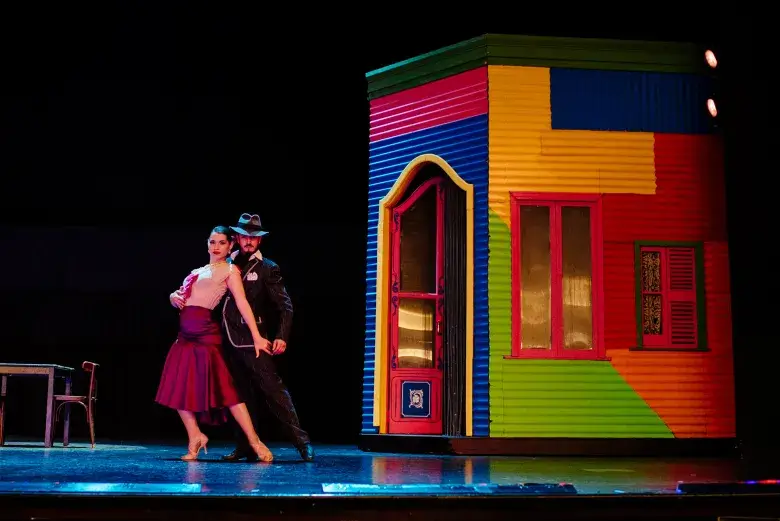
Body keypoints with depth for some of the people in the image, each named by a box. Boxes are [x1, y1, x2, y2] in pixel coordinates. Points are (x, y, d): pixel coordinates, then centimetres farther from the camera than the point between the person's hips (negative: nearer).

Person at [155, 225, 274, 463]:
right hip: (185, 335, 7)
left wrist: (256, 337, -18)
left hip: (205, 334, -7)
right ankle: (195, 438, 16)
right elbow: (180, 295, 26)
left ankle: (255, 442, -10)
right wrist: (174, 297, 1)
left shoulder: (230, 270, 2)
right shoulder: (198, 271, 21)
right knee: (179, 388, 4)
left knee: (224, 389, -11)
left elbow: (242, 303, -9)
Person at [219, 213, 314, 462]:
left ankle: (302, 442, -5)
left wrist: (281, 337, -17)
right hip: (230, 339, 4)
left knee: (274, 390, -8)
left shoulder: (267, 268, 0)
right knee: (242, 394, 11)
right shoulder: (228, 264, 11)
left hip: (253, 341, -4)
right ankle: (245, 447, 18)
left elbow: (285, 306, -5)